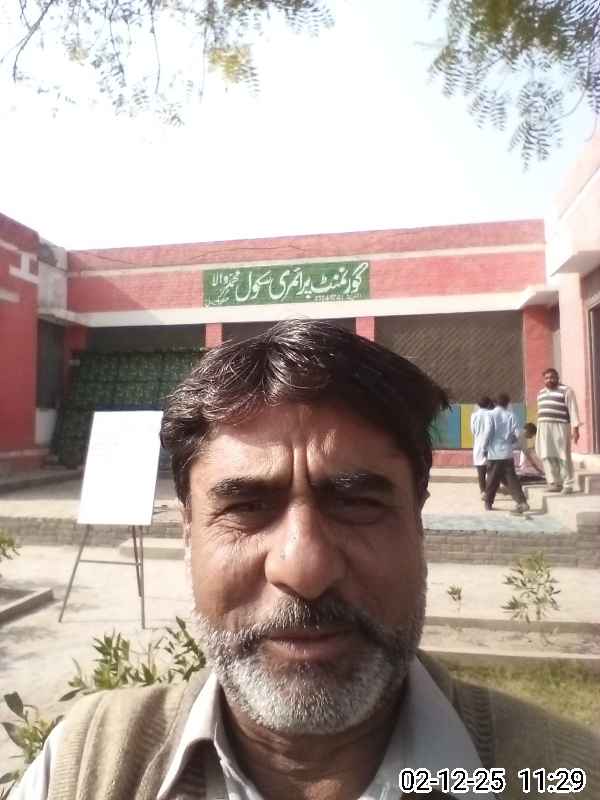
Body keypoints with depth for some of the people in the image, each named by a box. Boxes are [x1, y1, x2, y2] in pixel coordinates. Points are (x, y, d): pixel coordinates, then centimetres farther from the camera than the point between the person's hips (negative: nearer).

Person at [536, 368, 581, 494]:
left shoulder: (566, 391, -3)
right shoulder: (541, 393, 17)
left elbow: (573, 410, -9)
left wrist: (575, 428, -16)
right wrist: (539, 430, 18)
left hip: (560, 427, -6)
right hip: (544, 428, 6)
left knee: (563, 457, -3)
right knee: (547, 456, 3)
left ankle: (568, 485, 4)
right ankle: (554, 483, 10)